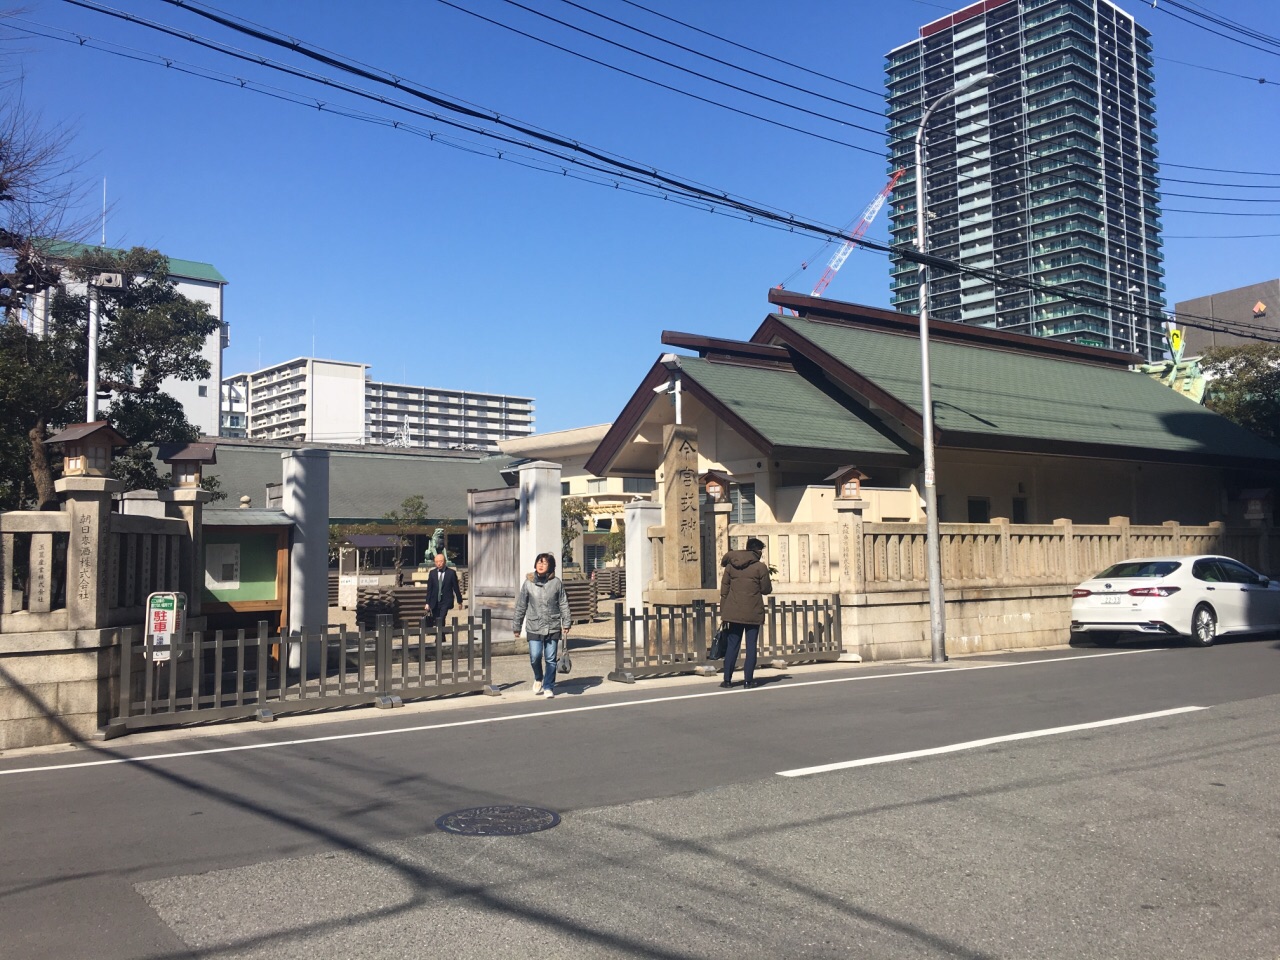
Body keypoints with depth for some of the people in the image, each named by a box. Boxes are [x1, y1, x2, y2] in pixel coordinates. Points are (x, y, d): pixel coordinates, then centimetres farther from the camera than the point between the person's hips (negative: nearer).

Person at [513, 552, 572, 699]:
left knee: (551, 659, 2)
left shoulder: (556, 582, -1)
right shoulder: (528, 583, 1)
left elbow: (563, 604, 3)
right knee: (535, 657, -4)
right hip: (534, 627, 0)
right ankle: (538, 679, 26)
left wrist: (566, 624, 0)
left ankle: (548, 687, 16)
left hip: (553, 627, 0)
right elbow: (521, 606, 6)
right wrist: (517, 626, 8)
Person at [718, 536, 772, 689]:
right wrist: (769, 582, 21)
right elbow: (766, 589, -1)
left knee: (732, 645, 9)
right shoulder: (760, 567, -6)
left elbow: (724, 590, 6)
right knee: (751, 646, 3)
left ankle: (727, 679, 9)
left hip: (734, 612, 3)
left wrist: (723, 612, 11)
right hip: (753, 613, -3)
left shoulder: (730, 566, 6)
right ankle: (748, 680, 2)